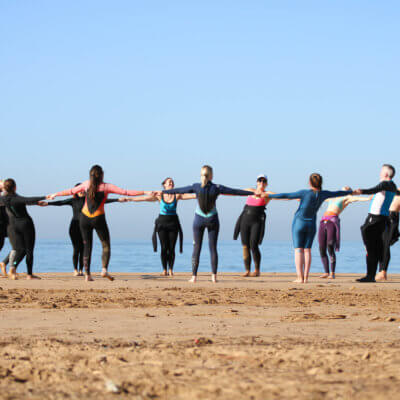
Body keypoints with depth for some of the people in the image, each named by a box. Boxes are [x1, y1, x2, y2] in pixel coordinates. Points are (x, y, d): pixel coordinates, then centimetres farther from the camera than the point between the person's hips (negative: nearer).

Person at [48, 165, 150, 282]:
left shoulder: (86, 184, 3)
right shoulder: (106, 186, -4)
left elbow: (71, 191, 14)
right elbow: (126, 192, -8)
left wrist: (55, 194, 29)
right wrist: (145, 192, -5)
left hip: (84, 218, 3)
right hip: (98, 219, -3)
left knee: (87, 246, 10)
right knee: (106, 246, 8)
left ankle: (87, 274, 3)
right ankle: (104, 269, -13)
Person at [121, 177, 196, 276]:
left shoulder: (177, 195, 0)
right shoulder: (159, 196, -2)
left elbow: (190, 196, -7)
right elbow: (144, 198, -5)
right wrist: (129, 199, -10)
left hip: (173, 223, 1)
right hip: (162, 223, -1)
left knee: (171, 248, -3)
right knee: (164, 247, -5)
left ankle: (171, 269, 7)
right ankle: (164, 269, 3)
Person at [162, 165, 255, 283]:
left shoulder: (196, 187, -7)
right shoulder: (217, 188, -7)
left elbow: (178, 190, 0)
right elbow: (236, 192, -2)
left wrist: (163, 192, 10)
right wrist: (252, 193, 5)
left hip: (199, 220, 0)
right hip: (212, 220, 0)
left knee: (196, 248, 4)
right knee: (213, 248, 5)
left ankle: (194, 276, 1)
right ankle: (214, 276, 0)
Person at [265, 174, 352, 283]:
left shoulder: (305, 193, -20)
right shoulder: (323, 194, -7)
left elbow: (285, 195, -17)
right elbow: (337, 194, 10)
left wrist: (269, 195, -8)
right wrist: (350, 191, 28)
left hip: (299, 223, -4)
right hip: (311, 225, 4)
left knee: (298, 250, -3)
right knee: (307, 250, 9)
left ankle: (300, 277, -12)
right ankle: (305, 277, 1)